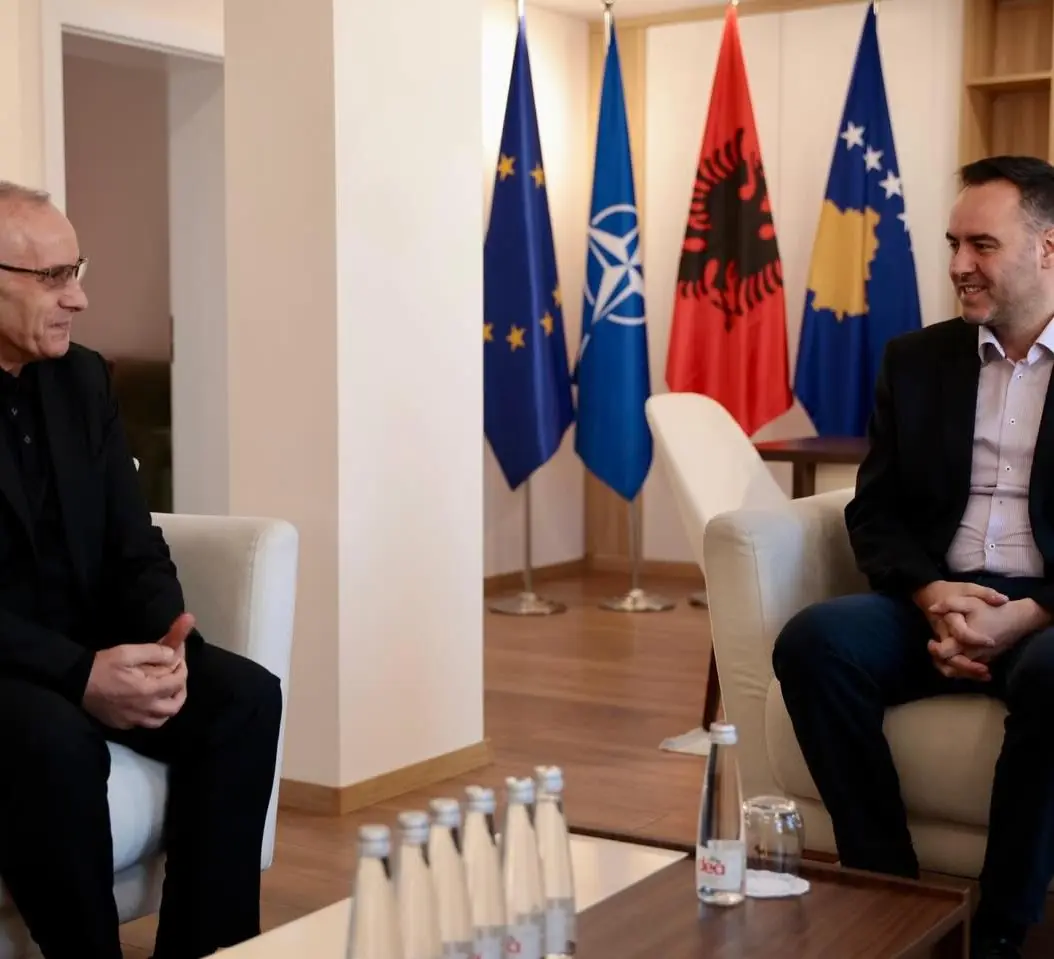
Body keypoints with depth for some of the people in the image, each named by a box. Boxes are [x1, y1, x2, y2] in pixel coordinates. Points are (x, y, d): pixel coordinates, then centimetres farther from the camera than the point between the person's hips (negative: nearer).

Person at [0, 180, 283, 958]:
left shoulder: (83, 379, 8)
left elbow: (136, 548, 6)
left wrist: (165, 641, -15)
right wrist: (79, 675, -30)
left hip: (93, 648, 6)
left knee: (245, 697, -16)